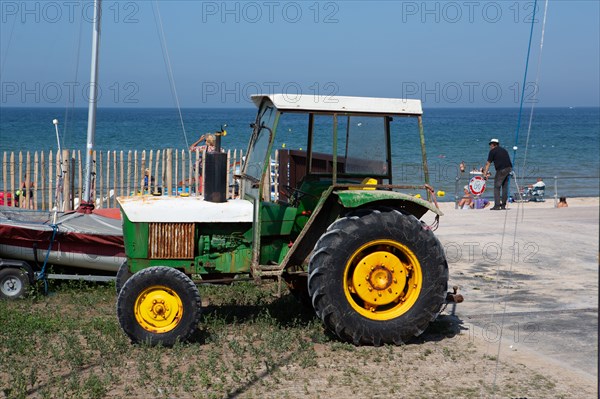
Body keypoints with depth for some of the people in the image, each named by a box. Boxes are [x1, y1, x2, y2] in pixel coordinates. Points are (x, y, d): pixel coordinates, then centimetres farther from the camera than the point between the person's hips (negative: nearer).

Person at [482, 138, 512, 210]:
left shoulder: (493, 151, 3)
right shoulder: (503, 150, 24)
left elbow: (488, 163, -1)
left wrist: (485, 174, -1)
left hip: (501, 169, -7)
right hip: (509, 168, 7)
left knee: (497, 187, -2)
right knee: (505, 187, 13)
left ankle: (497, 205, -8)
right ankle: (503, 205, 15)